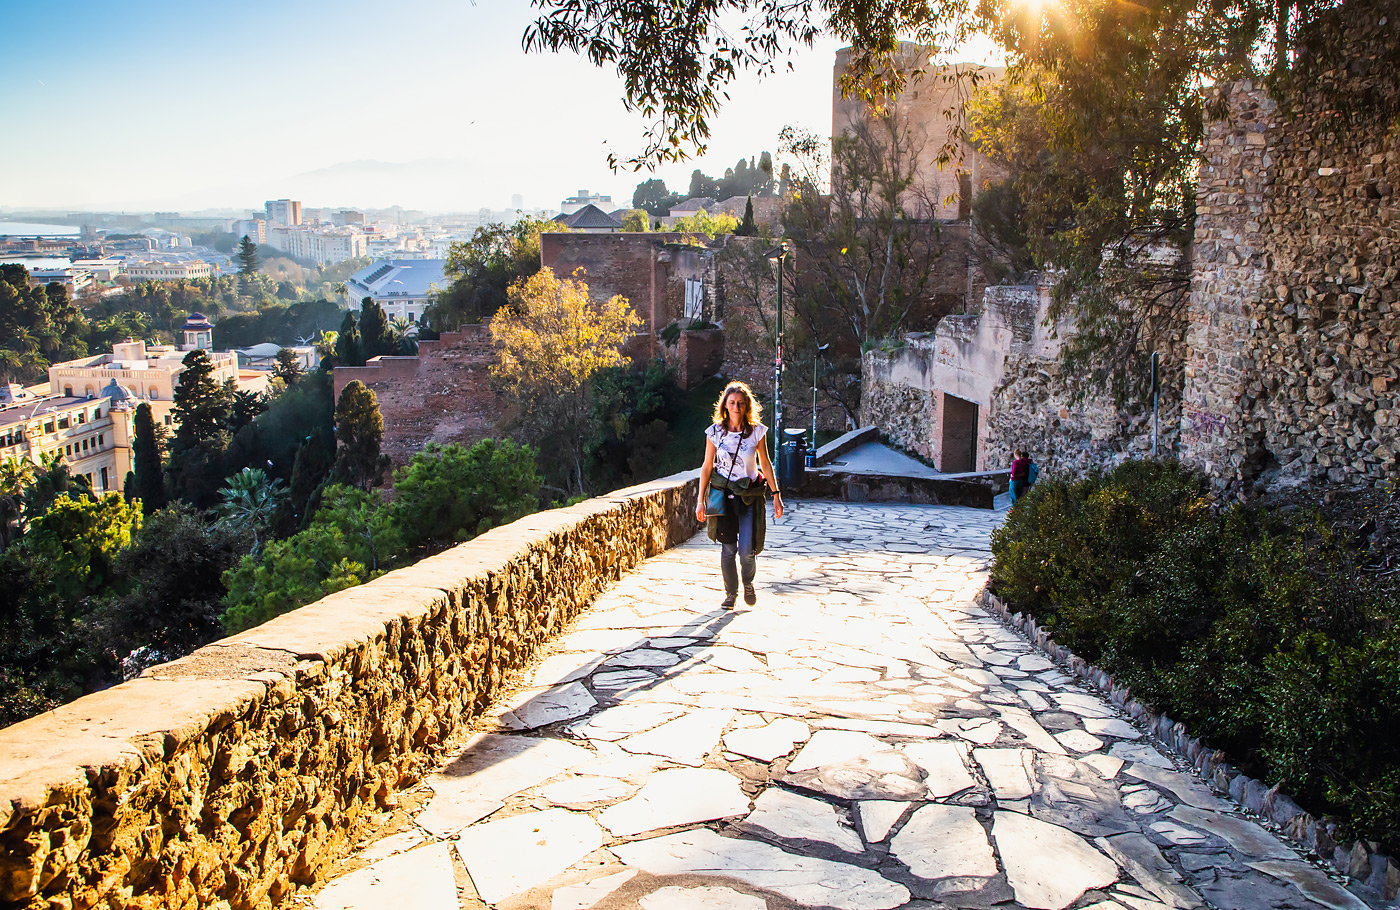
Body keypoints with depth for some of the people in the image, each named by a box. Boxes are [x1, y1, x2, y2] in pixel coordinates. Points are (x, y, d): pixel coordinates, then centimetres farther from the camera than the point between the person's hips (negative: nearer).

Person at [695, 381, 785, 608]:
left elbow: (766, 464, 6)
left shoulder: (757, 431, -3)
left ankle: (748, 584, 23)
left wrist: (776, 495, 4)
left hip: (750, 495, -1)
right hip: (723, 494, 1)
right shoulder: (715, 432, -2)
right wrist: (700, 500, 2)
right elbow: (707, 467, 3)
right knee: (728, 549, 1)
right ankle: (730, 593, 22)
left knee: (747, 550, -8)